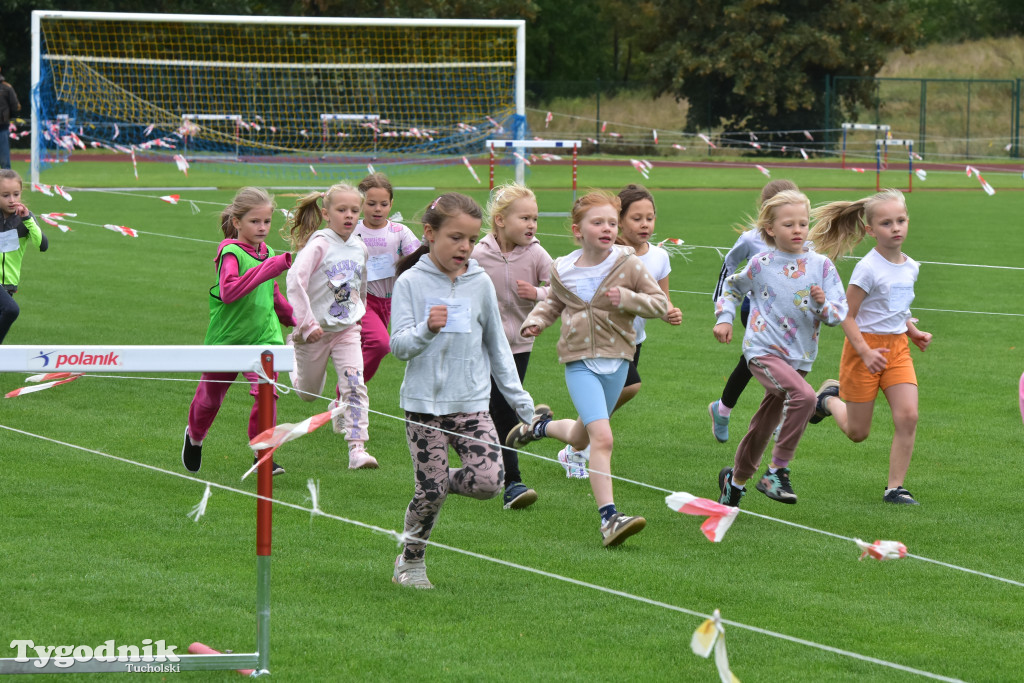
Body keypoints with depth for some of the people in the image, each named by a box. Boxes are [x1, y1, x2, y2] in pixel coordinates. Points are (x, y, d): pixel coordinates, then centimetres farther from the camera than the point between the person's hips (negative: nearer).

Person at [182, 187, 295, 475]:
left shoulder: (267, 253, 5)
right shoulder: (230, 253, -16)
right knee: (210, 397, 17)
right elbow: (229, 291, -35)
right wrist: (270, 268, -38)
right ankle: (194, 436, 47)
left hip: (263, 335, 3)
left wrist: (294, 319, 33)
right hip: (226, 337, -3)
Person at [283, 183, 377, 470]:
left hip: (347, 329, 3)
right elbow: (295, 280, -29)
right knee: (309, 393, 16)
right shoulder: (319, 244, -18)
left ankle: (357, 448, -18)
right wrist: (306, 323, -32)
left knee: (355, 385, -16)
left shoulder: (359, 248, 1)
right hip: (315, 330, -3)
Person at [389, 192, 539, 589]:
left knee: (489, 482, -15)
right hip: (424, 403, -2)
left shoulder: (480, 283, 5)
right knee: (430, 491, -3)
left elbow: (497, 346, 14)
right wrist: (427, 329, -29)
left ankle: (446, 480, 16)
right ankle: (411, 559, 20)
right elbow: (399, 346, -8)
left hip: (472, 403, 2)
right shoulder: (411, 283, -4)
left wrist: (520, 400, 14)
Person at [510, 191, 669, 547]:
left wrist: (627, 300, -19)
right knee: (601, 437, -19)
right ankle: (608, 517, -16)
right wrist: (536, 320, 0)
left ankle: (541, 426, 52)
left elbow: (661, 303, -3)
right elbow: (553, 301, 19)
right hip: (579, 361, -2)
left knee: (580, 439, 18)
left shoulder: (628, 265, -6)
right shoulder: (563, 270, -1)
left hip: (616, 360, 2)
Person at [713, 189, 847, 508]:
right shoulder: (761, 264, -3)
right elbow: (732, 287, 18)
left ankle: (736, 479, 40)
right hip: (764, 351, -4)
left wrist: (823, 305, -21)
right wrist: (724, 318, 8)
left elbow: (839, 313, 0)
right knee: (803, 396, -30)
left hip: (798, 358, 4)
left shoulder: (821, 265, 0)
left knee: (765, 425, 16)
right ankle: (777, 471, -21)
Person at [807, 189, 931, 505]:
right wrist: (865, 352, -24)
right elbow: (847, 316, -15)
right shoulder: (868, 269, -17)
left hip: (897, 347, 5)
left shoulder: (910, 267, 4)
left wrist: (913, 332, 8)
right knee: (858, 432, 6)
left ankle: (895, 487, -3)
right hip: (864, 347, -5)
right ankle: (829, 400, 39)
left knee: (907, 416, -13)